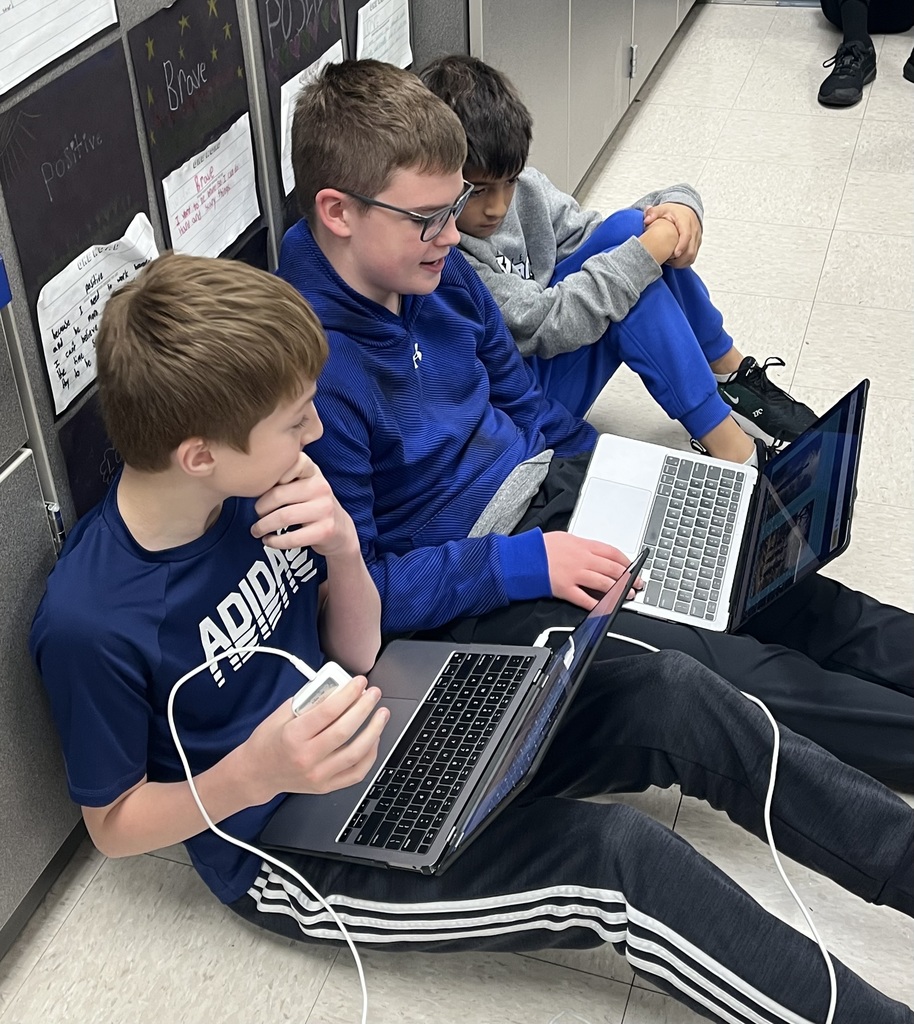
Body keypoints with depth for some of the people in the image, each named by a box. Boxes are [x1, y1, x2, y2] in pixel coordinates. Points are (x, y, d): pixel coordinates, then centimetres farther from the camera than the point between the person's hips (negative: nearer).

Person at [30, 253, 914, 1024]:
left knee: (672, 700, -7)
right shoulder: (89, 622, -26)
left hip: (364, 738, 6)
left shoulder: (259, 486, -9)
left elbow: (354, 654, 1)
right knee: (616, 857, -24)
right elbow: (112, 825, -12)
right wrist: (258, 774, -31)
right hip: (292, 852, -6)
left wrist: (342, 551, -21)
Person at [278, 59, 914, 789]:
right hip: (468, 597, -8)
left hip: (545, 484, 8)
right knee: (719, 671, -17)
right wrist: (525, 565, -23)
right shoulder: (314, 371, -27)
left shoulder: (438, 270, -1)